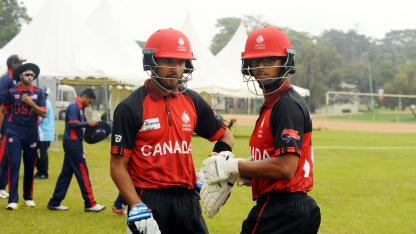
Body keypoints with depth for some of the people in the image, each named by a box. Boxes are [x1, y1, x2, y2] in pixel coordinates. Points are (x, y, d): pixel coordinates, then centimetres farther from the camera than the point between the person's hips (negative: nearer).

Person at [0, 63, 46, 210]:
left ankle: (28, 197, 21)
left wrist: (30, 103, -14)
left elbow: (44, 113, -1)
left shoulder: (38, 93, 5)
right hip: (14, 132, -2)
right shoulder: (12, 92, 3)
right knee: (14, 165, -10)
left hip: (31, 133, 2)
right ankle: (13, 200, -10)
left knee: (30, 167, 7)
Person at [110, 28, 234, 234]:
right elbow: (118, 166, -9)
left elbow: (225, 135, 22)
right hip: (148, 199, -4)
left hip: (187, 199, 5)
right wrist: (138, 209, -18)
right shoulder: (131, 108, -7)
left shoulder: (192, 101, 8)